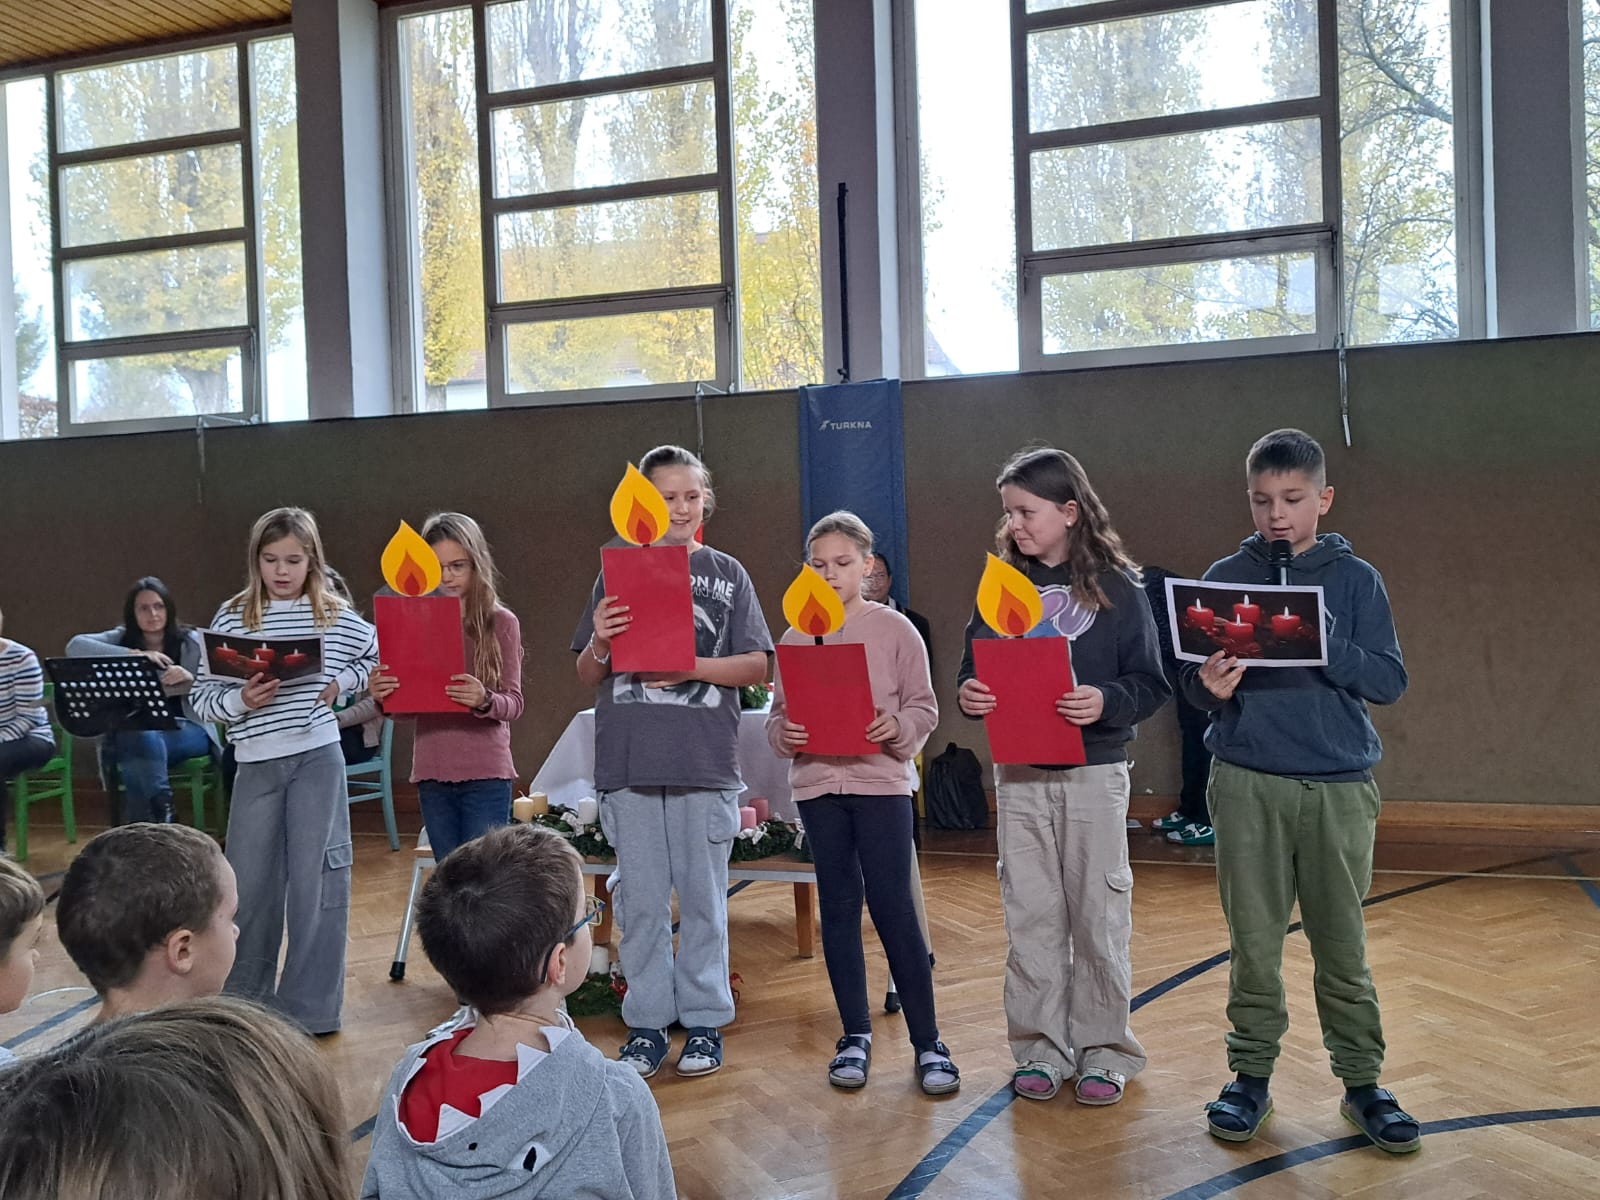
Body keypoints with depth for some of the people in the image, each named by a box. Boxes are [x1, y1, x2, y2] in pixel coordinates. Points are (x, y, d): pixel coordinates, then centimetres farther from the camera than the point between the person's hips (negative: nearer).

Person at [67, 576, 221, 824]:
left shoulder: (191, 641, 4)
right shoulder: (122, 639, 7)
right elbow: (75, 647, -12)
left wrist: (190, 679, -30)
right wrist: (135, 654, -22)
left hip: (186, 730, -1)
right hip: (133, 731, 1)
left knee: (145, 739, -33)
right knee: (141, 738, -36)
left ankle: (139, 821, -19)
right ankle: (161, 810, -21)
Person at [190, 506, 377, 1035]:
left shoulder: (336, 617, 0)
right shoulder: (232, 618, 1)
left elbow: (380, 657, 16)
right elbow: (202, 698, 1)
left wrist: (342, 681, 0)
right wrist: (241, 700, -18)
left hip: (317, 758, -1)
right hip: (256, 762, 2)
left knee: (316, 880, 2)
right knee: (250, 884, 11)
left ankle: (311, 1008, 13)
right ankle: (245, 1000, 31)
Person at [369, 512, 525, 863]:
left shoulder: (500, 622, -3)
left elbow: (514, 704, -5)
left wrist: (485, 701, -26)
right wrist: (382, 698, -13)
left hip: (486, 777, -3)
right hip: (432, 773, 4)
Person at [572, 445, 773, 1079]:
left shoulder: (726, 573, 6)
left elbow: (756, 665, 1)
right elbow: (588, 676, 9)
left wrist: (692, 667, -14)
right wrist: (600, 642, -12)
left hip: (706, 764, -1)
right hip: (629, 763, 1)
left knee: (703, 897, 6)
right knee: (640, 900, 7)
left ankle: (704, 1021, 19)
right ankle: (647, 1023, 19)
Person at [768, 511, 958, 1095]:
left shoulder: (894, 629, 0)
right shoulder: (795, 637, 6)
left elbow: (924, 706, -1)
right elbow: (778, 714, 7)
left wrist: (899, 728, -20)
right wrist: (787, 734, -15)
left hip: (881, 780, -3)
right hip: (817, 783, 3)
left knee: (894, 907, -3)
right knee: (838, 907, 9)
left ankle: (927, 1041, 8)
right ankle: (855, 1035, 22)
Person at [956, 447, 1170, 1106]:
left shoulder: (1116, 589, -4)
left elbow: (1150, 684, -5)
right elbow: (973, 672, 9)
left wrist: (1107, 702, -24)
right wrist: (968, 696, -12)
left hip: (1093, 773, -3)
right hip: (1018, 774, 3)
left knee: (1098, 915, 5)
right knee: (1030, 915, 8)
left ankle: (1104, 1049, 20)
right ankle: (1040, 1047, 21)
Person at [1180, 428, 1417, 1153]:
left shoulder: (1355, 579, 4)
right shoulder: (1226, 577, 6)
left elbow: (1390, 680, -2)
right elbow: (1192, 678, 5)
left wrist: (1319, 642, -18)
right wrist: (1209, 686, -18)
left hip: (1339, 787, 0)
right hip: (1247, 785, 0)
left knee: (1342, 945, 6)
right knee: (1254, 943, 6)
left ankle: (1362, 1082, 19)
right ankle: (1251, 1076, 18)